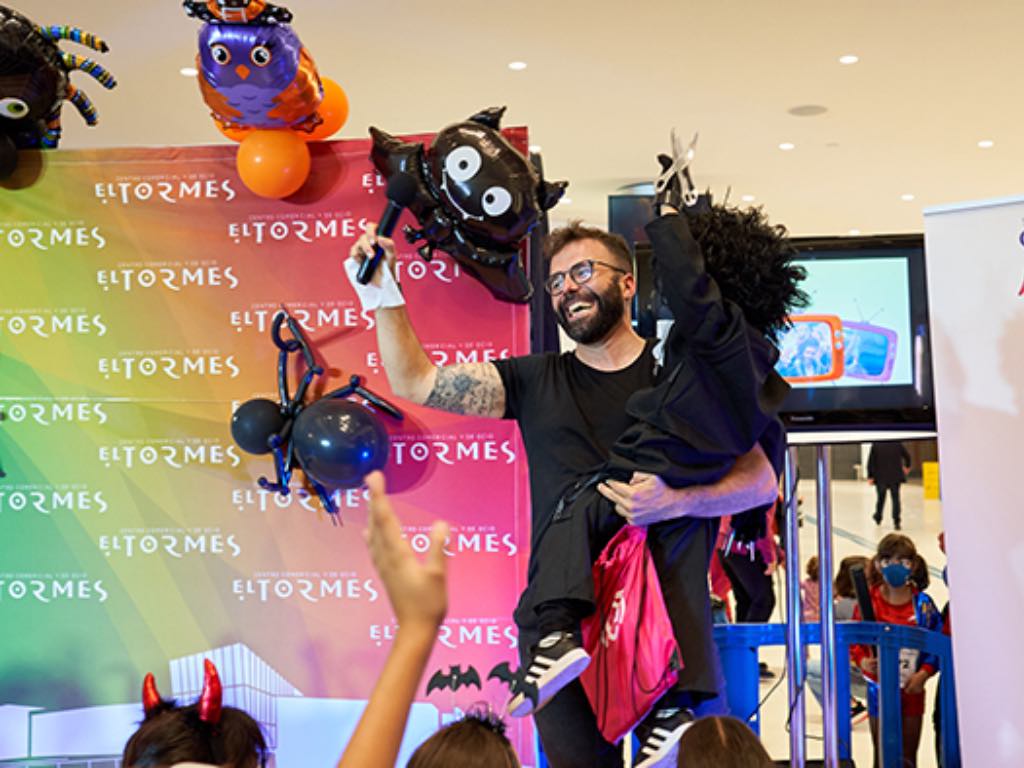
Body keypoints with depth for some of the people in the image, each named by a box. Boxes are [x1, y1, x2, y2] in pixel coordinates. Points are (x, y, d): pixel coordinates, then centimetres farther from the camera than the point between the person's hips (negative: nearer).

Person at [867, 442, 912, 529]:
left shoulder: (875, 445, -8)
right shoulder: (898, 443, -5)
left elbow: (870, 461, -7)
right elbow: (907, 456, 7)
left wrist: (870, 476, 0)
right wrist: (907, 466, 28)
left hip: (880, 478, 0)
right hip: (895, 477, 0)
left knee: (881, 498, 18)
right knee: (895, 499, 3)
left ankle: (878, 518, 33)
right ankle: (896, 521, -6)